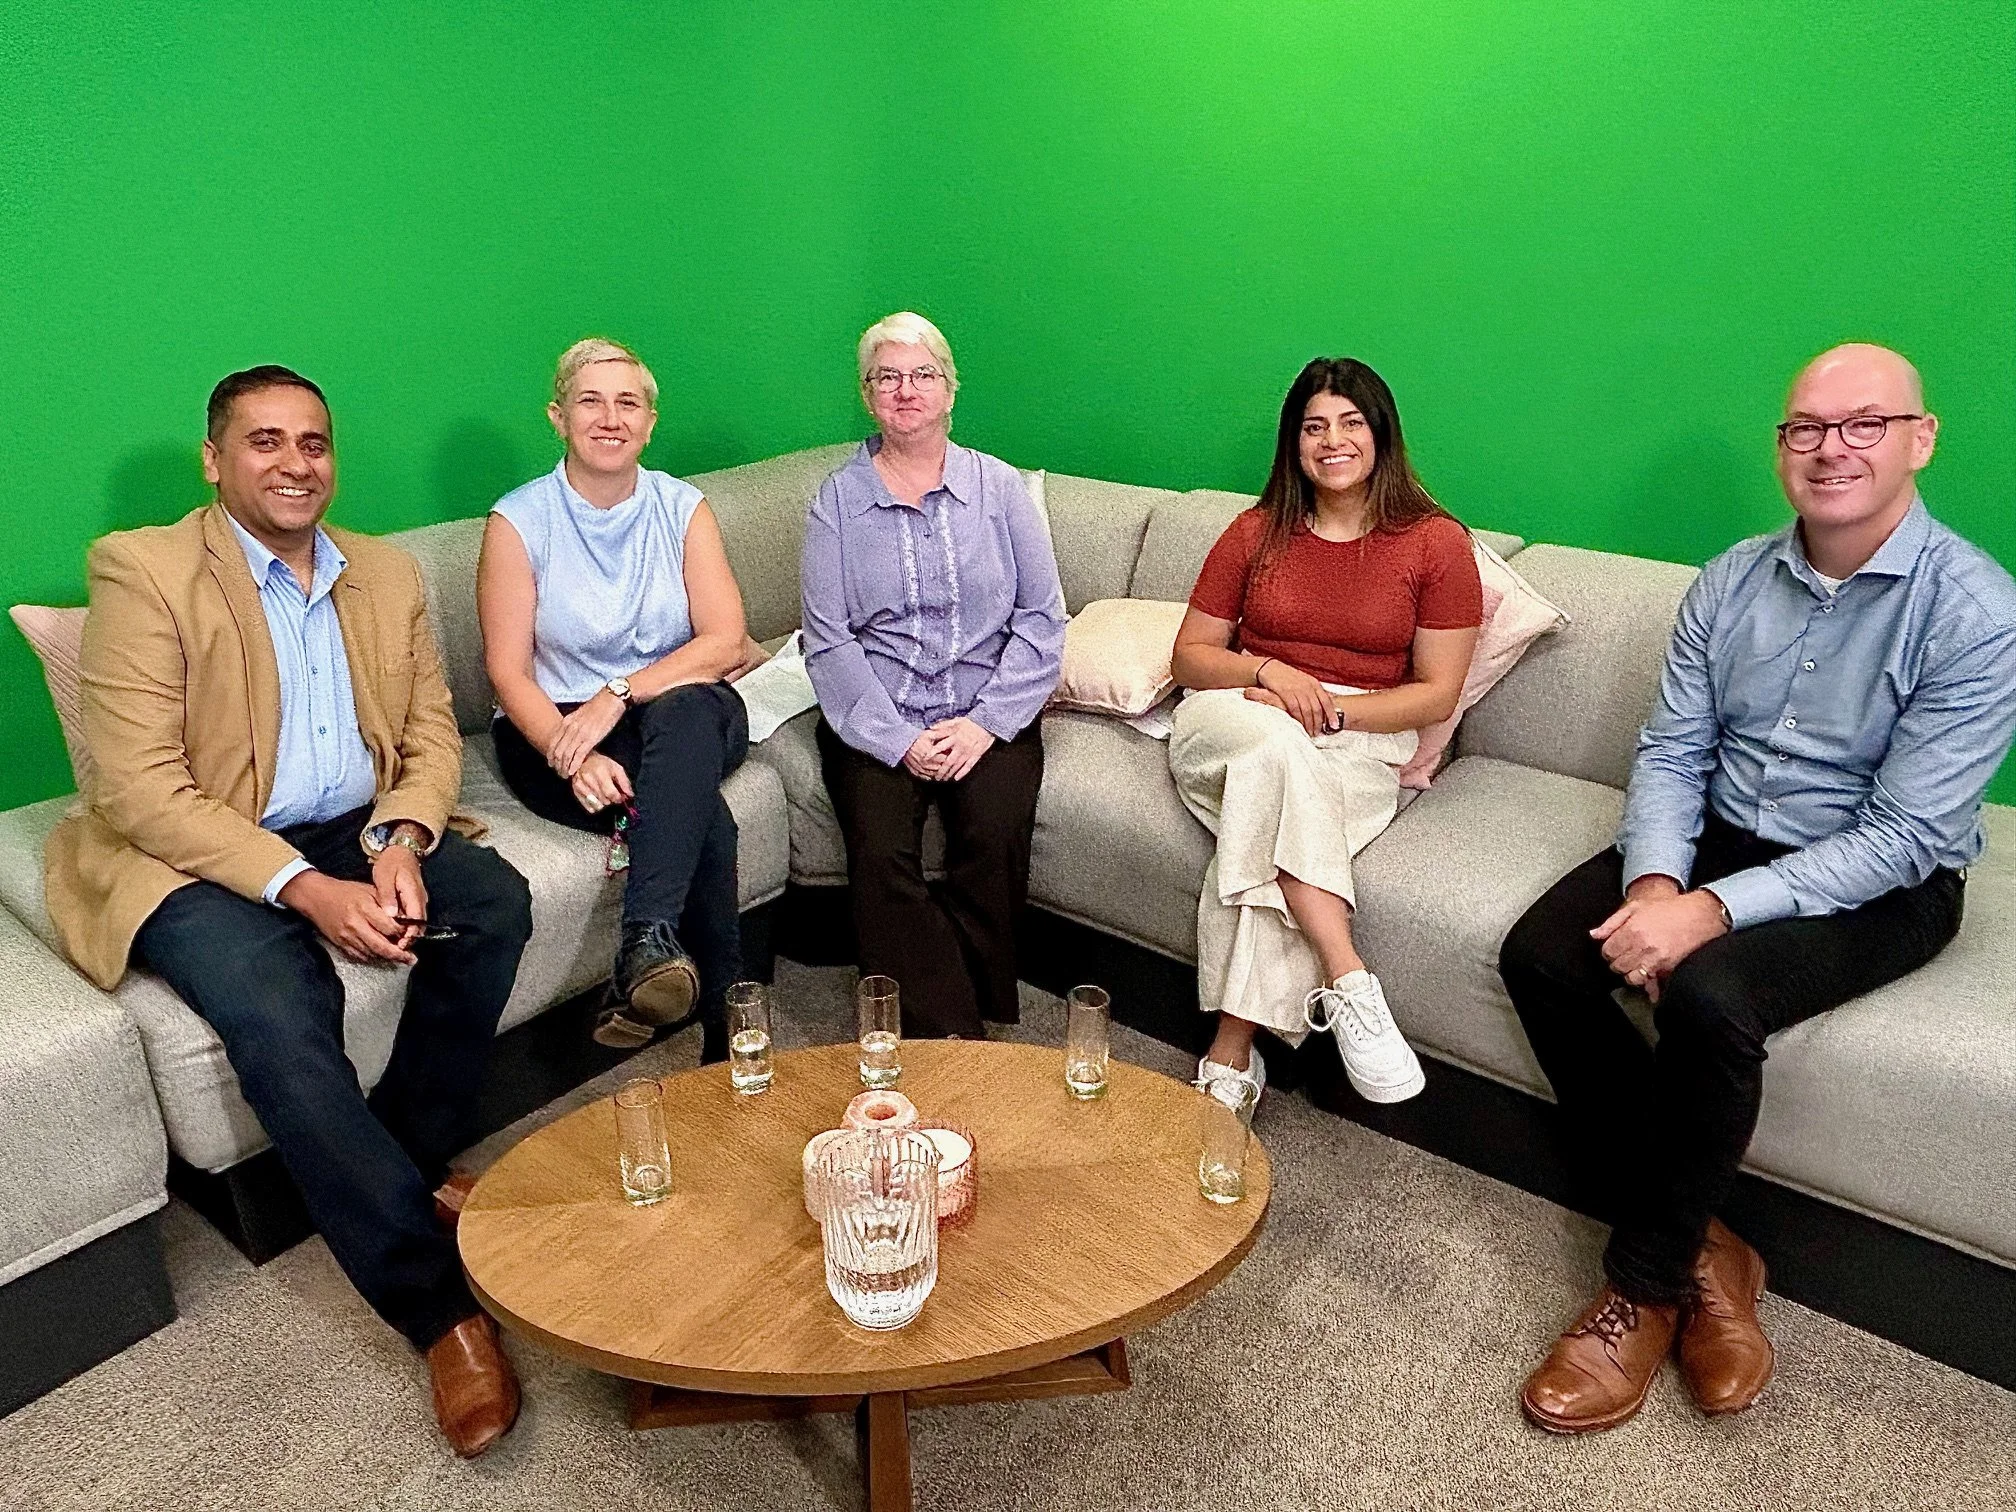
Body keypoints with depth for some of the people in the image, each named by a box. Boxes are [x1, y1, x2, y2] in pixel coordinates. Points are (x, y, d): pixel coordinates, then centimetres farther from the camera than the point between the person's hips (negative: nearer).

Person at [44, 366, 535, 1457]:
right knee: (277, 1020, -31)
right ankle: (439, 1306, -20)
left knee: (496, 901, -22)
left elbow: (431, 734, 7)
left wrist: (398, 844, -15)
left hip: (359, 836, 5)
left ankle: (411, 1160, -1)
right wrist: (306, 888, -25)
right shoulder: (142, 570, -8)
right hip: (196, 862, -5)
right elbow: (142, 788, -15)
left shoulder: (386, 574, 9)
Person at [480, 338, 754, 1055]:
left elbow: (725, 644, -8)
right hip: (553, 729, -2)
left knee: (689, 712, -37)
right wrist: (573, 757, -26)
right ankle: (725, 1027, -29)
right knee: (704, 815, -32)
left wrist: (619, 692, -23)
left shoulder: (683, 509, 3)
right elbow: (508, 672, -7)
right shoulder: (518, 521, -2)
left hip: (687, 718, 2)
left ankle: (648, 941, -43)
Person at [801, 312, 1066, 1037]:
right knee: (881, 850, -25)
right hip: (876, 722, 0)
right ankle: (947, 1033, -14)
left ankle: (979, 1003, -6)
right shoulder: (837, 500, 7)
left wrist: (985, 723, -9)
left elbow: (1042, 617, 3)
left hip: (989, 714, 1)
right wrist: (899, 740, -13)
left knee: (995, 833, -26)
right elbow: (828, 642, -1)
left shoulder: (998, 487, 9)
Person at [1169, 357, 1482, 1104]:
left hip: (1360, 744, -1)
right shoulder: (1257, 533, 11)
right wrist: (1262, 672, -11)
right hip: (1230, 727, 2)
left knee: (1263, 839, -34)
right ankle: (1348, 981, -38)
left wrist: (1331, 708, -15)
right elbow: (1189, 656, 10)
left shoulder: (1436, 542, 4)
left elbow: (1436, 695, 1)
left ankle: (1231, 1052, -29)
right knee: (1274, 743, -37)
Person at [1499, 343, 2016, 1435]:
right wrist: (1654, 884, -19)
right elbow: (1671, 751, 0)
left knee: (1707, 994, -33)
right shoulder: (1731, 583, 1)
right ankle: (1700, 1250, -4)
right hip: (1717, 839, 6)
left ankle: (1646, 1287, -9)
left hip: (1879, 884, -5)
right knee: (1539, 956, -16)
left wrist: (1713, 910, -29)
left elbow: (1907, 836, -19)